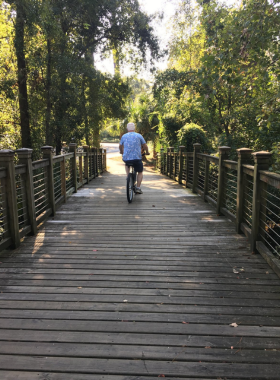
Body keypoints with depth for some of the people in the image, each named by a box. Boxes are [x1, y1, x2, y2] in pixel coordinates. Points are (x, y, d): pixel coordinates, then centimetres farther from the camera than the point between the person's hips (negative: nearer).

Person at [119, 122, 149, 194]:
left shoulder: (124, 136, 8)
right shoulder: (139, 136, 2)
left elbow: (120, 146, 22)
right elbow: (145, 146, 9)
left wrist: (121, 152, 43)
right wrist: (147, 152, 29)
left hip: (126, 158, 2)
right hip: (137, 158, -2)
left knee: (127, 165, 37)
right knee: (140, 172, 18)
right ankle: (138, 188, 9)